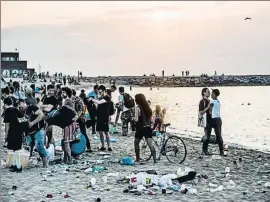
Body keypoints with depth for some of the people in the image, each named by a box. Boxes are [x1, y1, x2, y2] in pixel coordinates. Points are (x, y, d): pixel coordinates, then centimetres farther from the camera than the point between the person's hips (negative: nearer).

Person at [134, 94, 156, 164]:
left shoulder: (138, 108, -12)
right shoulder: (147, 107, 8)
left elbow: (136, 120, -17)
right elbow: (150, 118, 11)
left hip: (141, 128, -5)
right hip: (148, 128, 5)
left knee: (136, 142, 15)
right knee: (150, 144, -1)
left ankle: (138, 159, 16)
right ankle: (155, 159, -10)